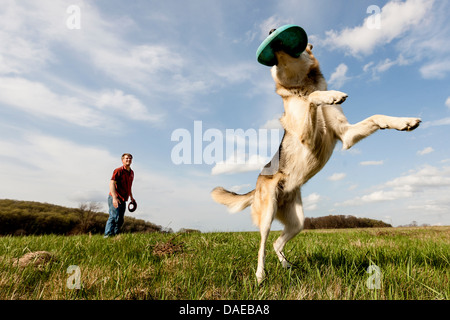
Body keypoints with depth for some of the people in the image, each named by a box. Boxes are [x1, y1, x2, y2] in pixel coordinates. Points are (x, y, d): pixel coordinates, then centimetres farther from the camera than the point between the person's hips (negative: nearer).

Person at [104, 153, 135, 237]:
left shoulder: (132, 173, 16)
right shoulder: (118, 170, -8)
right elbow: (112, 184, -18)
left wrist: (131, 197, 26)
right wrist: (114, 198, -28)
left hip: (123, 200, 8)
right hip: (115, 198, -8)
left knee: (120, 220, 8)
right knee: (114, 217, -18)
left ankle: (115, 235, 18)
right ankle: (108, 235, -16)